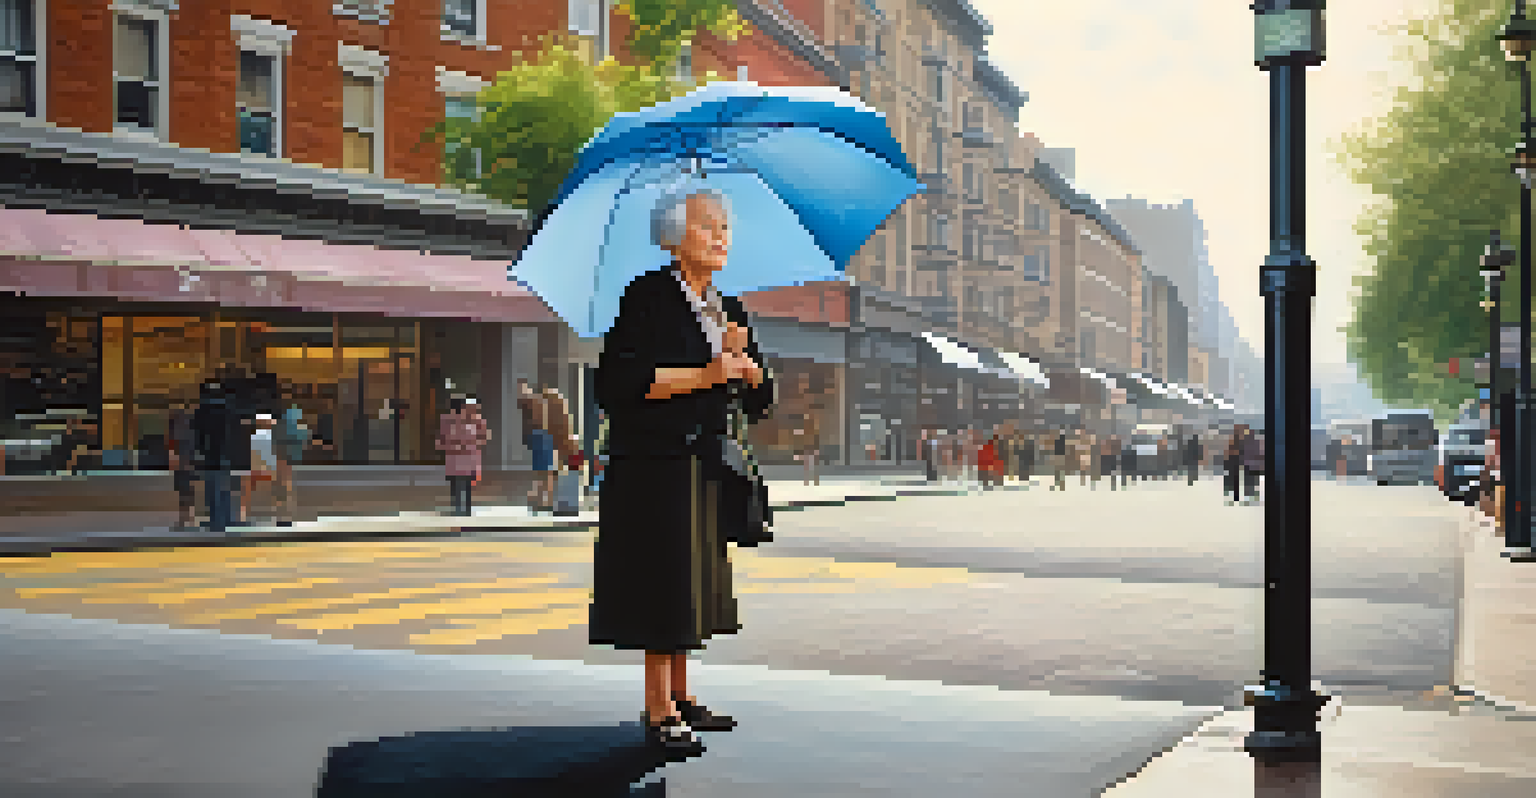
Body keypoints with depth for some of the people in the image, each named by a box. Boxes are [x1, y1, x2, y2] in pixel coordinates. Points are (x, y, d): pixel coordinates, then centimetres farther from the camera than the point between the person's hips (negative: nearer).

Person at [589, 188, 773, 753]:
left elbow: (759, 402, 12)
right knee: (665, 582, -7)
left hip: (707, 467, 7)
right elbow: (616, 380, -19)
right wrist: (702, 376, -19)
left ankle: (680, 696, 20)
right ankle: (660, 711, -1)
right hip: (656, 463, -7)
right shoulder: (648, 298, -7)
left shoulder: (728, 309, 14)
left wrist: (744, 362, -9)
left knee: (691, 585, 11)